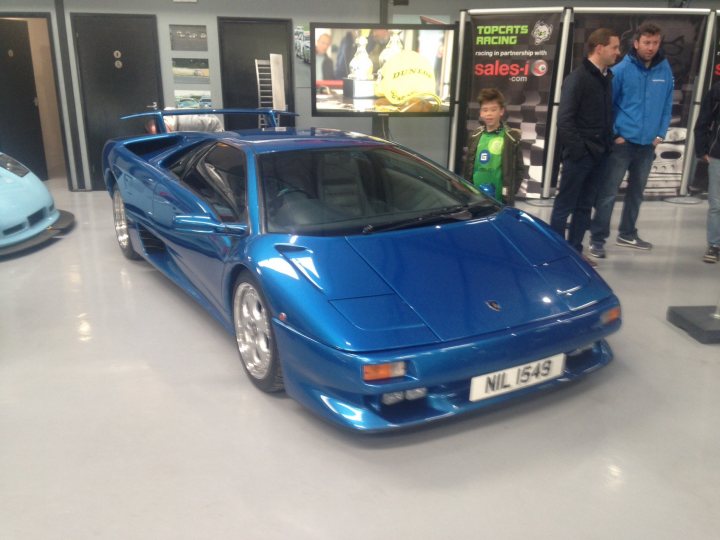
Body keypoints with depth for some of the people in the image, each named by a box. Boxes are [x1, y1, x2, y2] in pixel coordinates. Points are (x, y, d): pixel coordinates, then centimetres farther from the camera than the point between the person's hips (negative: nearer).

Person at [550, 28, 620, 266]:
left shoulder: (606, 77, 13)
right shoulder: (577, 78, -10)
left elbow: (607, 114, 18)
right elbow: (564, 120, -15)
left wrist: (607, 144, 8)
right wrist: (577, 150, -16)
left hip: (598, 154, 8)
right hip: (580, 155, -8)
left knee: (584, 206, 12)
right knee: (564, 206, 0)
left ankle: (575, 251, 21)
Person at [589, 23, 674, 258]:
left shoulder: (665, 69, 3)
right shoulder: (621, 70, -9)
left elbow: (667, 104, 9)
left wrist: (661, 133, 3)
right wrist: (613, 134, -10)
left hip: (648, 143, 5)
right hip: (622, 141, -5)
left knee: (636, 191, 15)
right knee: (608, 192, -5)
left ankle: (627, 234, 30)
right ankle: (597, 239, 3)